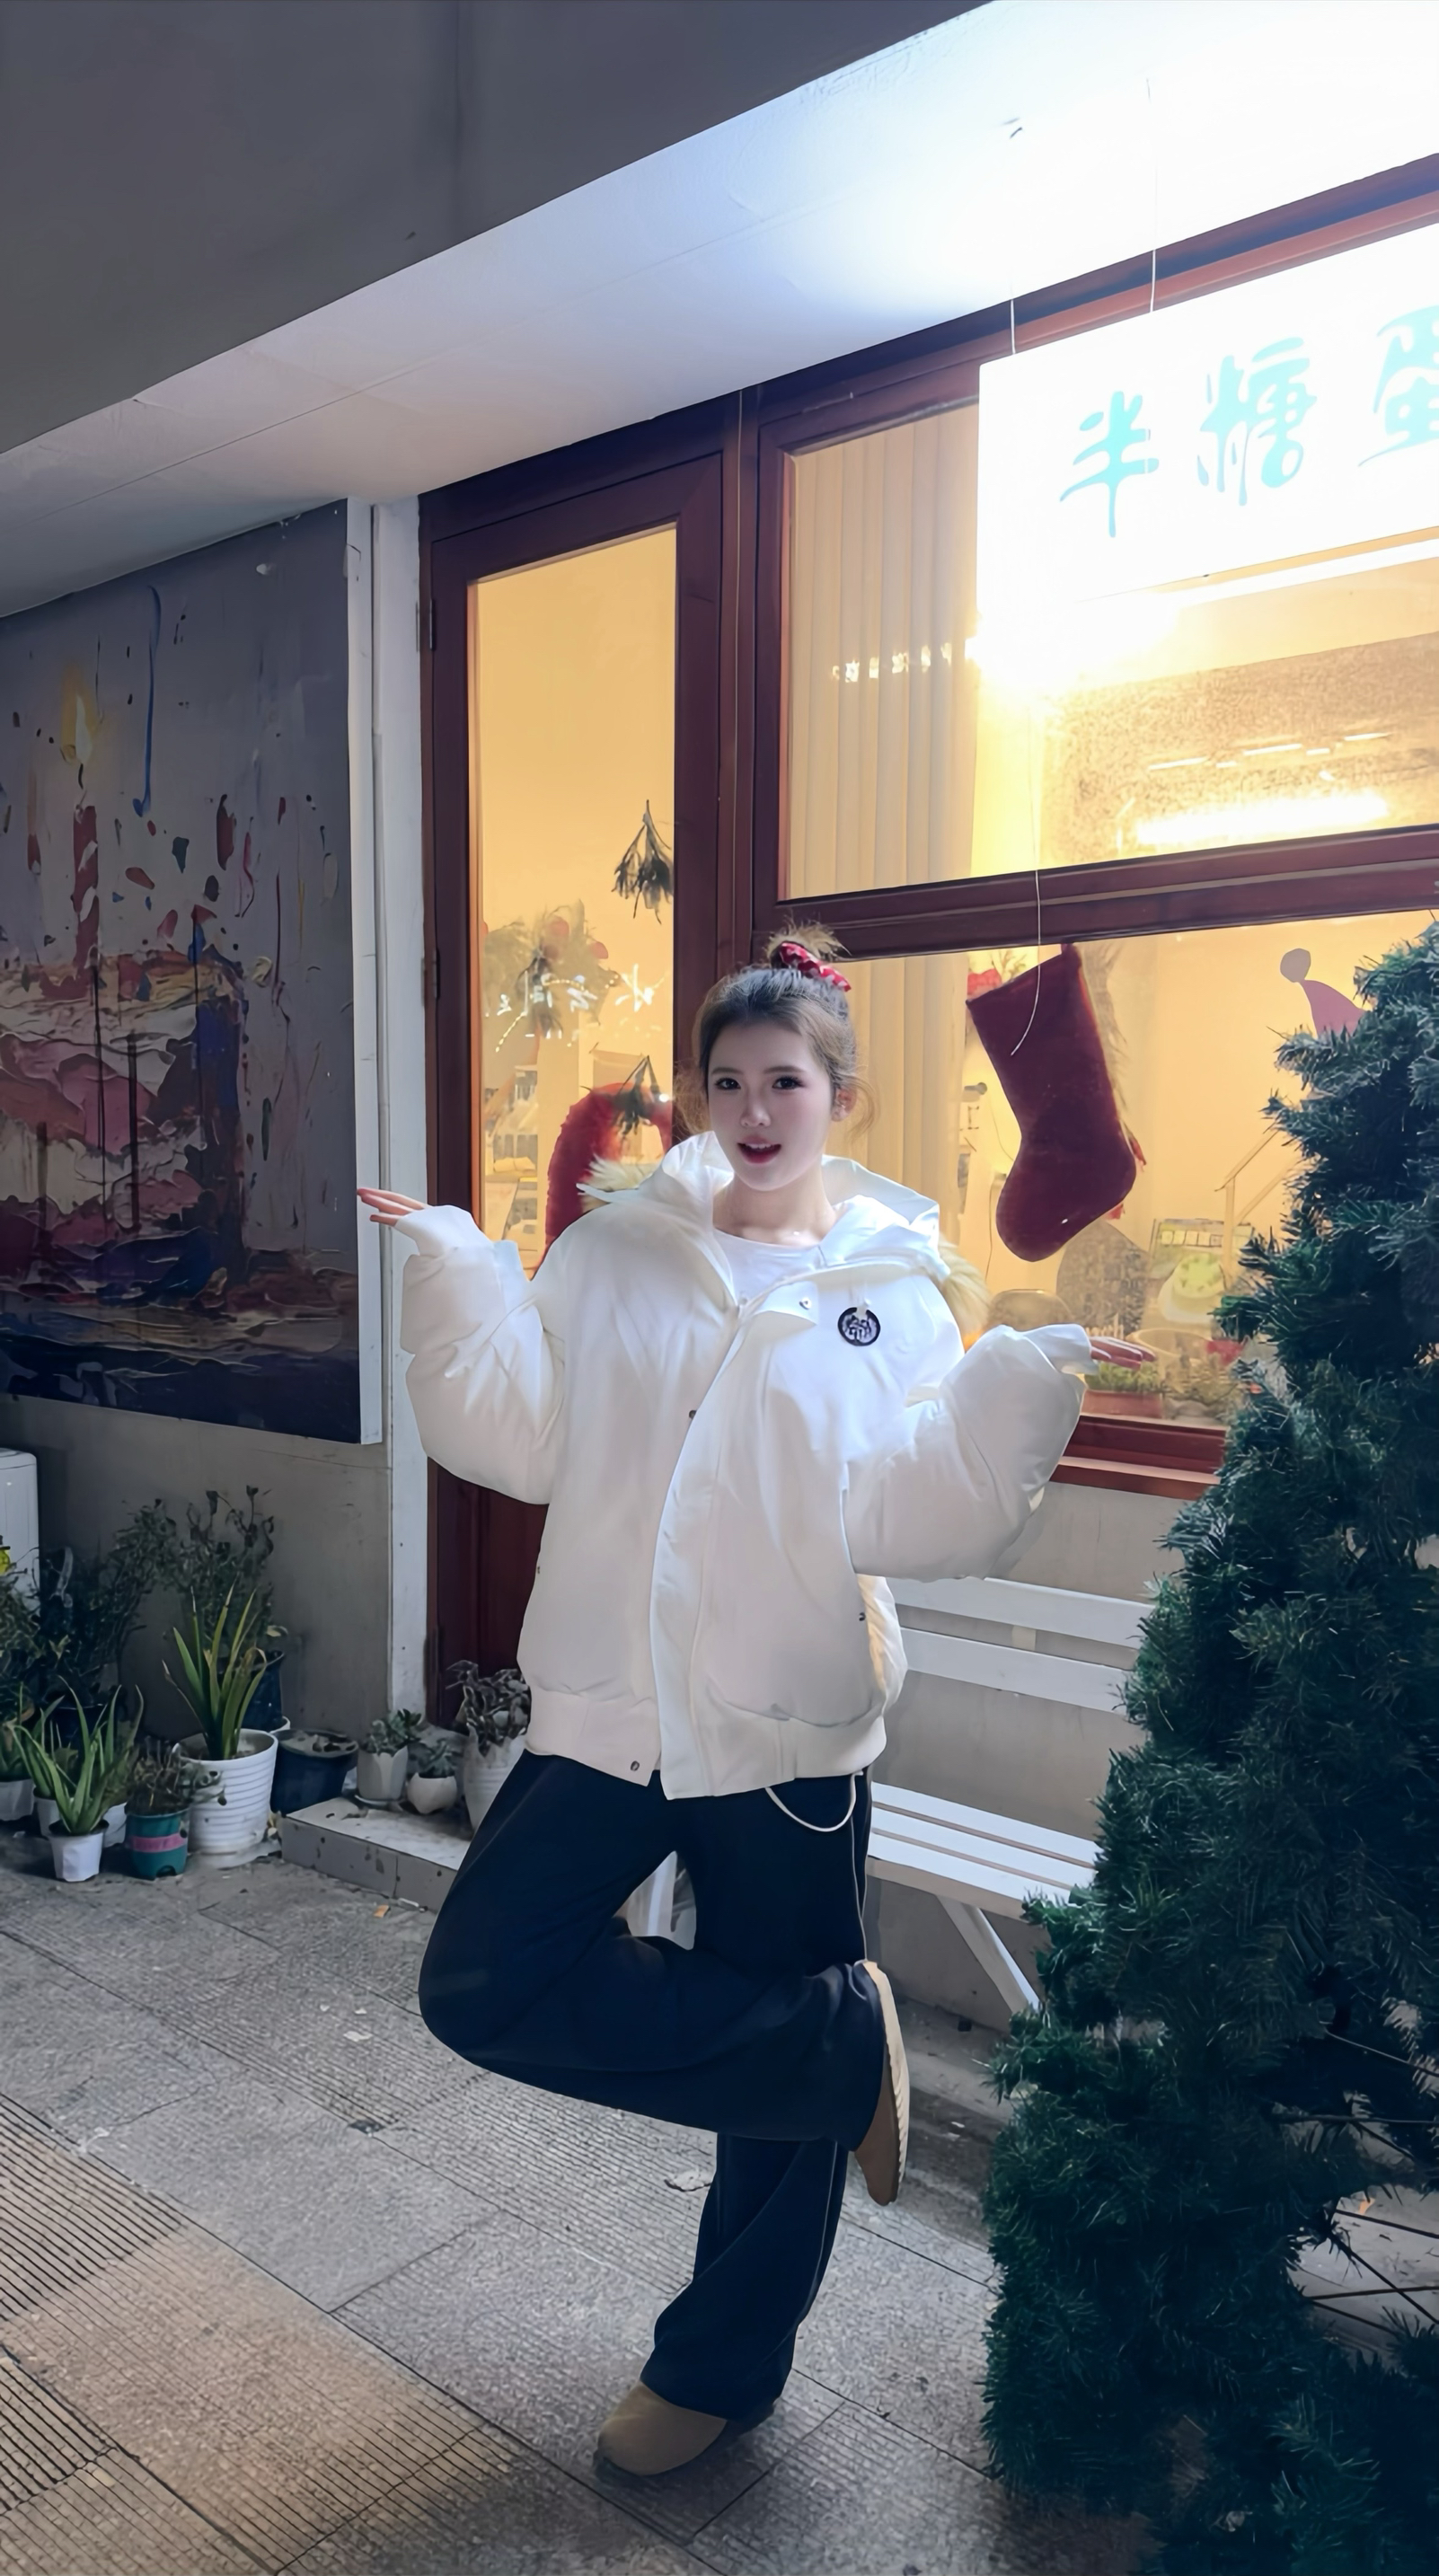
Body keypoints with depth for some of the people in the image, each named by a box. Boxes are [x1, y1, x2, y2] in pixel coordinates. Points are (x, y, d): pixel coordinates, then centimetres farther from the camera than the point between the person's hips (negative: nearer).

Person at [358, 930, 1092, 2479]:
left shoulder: (894, 1289, -1)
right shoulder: (617, 1251, 4)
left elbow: (902, 1510, -10)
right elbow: (521, 1439, -1)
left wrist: (1023, 1386, -24)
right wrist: (454, 1271, -11)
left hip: (789, 1728, -2)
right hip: (606, 1709, 2)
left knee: (781, 2110, 10)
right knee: (483, 1984, -6)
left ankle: (721, 2362, 38)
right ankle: (842, 2039, 8)